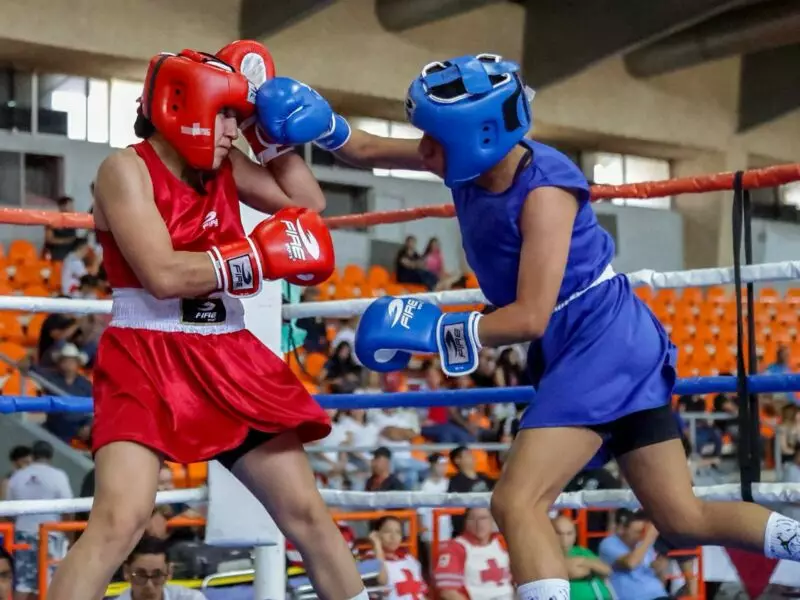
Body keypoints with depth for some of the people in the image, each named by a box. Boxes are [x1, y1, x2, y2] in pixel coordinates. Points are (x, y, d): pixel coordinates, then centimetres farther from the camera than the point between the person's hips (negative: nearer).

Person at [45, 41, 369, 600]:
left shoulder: (225, 166, 10)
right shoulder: (127, 169, -9)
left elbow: (309, 204, 14)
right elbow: (162, 274, -20)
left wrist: (271, 129, 7)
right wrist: (263, 256, -16)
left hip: (229, 359, 6)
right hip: (146, 360, -6)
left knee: (308, 513, 8)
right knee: (121, 519, -23)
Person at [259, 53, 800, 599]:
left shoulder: (543, 190, -22)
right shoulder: (476, 158, 0)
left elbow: (530, 317, -25)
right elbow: (369, 152, 9)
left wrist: (431, 331, -20)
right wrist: (325, 124, -11)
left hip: (604, 344, -9)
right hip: (578, 350, 9)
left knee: (517, 503, -19)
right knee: (683, 518, 12)